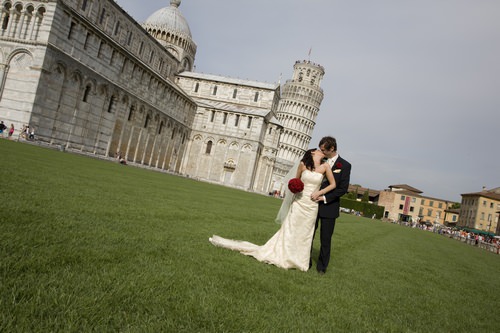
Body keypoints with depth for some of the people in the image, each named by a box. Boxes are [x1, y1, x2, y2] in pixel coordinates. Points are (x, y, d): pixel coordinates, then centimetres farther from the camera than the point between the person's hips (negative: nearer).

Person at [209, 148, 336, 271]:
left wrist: (319, 192, -7)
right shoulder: (303, 164, -2)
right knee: (288, 231, 4)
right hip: (298, 202, -1)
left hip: (311, 206, 1)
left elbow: (333, 184, 5)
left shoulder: (325, 166, -2)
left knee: (303, 234, 8)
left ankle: (296, 260, 22)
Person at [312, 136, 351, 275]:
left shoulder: (344, 165, -4)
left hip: (329, 207, -3)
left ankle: (322, 265, 21)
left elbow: (343, 188, -8)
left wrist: (325, 198, -13)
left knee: (325, 239, 6)